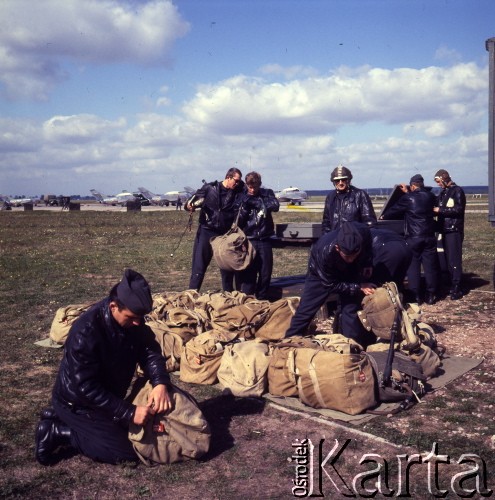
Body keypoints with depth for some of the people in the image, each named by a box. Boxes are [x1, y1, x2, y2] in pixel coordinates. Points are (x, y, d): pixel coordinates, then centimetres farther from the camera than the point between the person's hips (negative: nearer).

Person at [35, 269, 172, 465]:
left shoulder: (131, 318, -13)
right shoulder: (85, 332, -34)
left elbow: (150, 349, -10)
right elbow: (87, 388, -31)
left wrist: (160, 383, -28)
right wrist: (129, 412, -32)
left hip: (107, 397, 8)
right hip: (77, 402, -8)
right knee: (127, 451, -9)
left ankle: (60, 419, 17)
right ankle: (56, 432, 1)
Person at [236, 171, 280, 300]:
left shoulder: (267, 193, 6)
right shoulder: (242, 197, 4)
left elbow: (275, 206, -13)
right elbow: (238, 221, 4)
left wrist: (255, 202, -17)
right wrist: (244, 207, -13)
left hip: (265, 240, 1)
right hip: (249, 240, -1)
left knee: (265, 273, 5)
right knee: (248, 273, -4)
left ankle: (262, 301, 18)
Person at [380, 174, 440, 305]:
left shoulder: (407, 198, -4)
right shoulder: (430, 196, 7)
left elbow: (394, 209, 8)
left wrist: (383, 216, 26)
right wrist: (408, 193, 33)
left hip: (413, 237, -3)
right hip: (429, 237, 3)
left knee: (413, 266, 3)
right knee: (430, 266, 6)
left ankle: (416, 296, 3)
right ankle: (431, 295, 10)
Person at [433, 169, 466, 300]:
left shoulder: (457, 191, -6)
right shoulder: (443, 192, 17)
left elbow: (459, 209, -16)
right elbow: (435, 203, 18)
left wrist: (440, 210, -15)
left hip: (454, 230, -8)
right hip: (445, 230, 8)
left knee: (454, 259, -9)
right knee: (448, 259, 9)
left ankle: (457, 289, -6)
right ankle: (452, 285, 16)